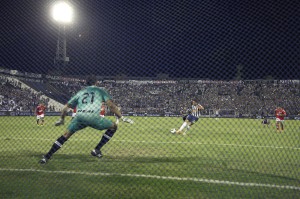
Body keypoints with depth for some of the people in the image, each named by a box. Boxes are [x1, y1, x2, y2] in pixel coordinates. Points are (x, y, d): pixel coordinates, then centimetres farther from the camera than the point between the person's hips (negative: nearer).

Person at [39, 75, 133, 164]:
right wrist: (121, 117, 11)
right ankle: (97, 150, 13)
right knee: (113, 127, 16)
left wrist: (61, 119, 43)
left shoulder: (80, 92, 30)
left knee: (66, 135, 18)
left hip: (79, 116, 3)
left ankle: (47, 156, 12)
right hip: (93, 117, -3)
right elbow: (111, 105, 8)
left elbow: (65, 108, 28)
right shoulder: (100, 91, 23)